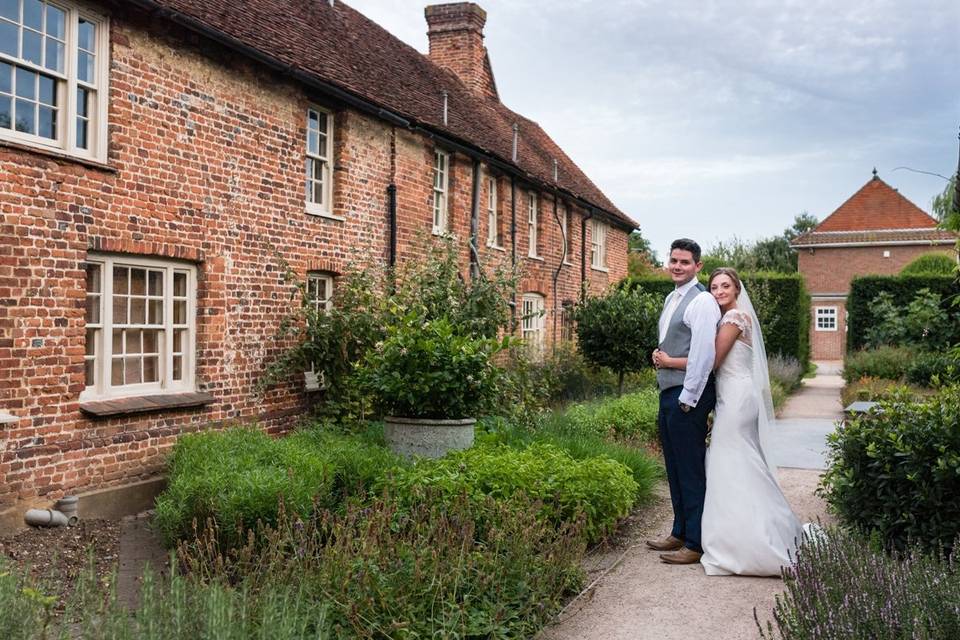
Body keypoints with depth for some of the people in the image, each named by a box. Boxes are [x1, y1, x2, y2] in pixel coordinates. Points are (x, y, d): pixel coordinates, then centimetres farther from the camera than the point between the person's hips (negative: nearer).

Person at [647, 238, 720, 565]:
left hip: (687, 395, -10)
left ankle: (695, 544, 6)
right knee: (674, 468, 17)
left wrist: (687, 399, -19)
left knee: (691, 471, -3)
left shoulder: (702, 302, -14)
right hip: (668, 391, 10)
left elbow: (703, 356, -20)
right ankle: (680, 533, 30)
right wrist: (658, 355, 8)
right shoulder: (671, 298, 15)